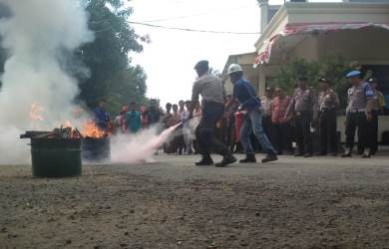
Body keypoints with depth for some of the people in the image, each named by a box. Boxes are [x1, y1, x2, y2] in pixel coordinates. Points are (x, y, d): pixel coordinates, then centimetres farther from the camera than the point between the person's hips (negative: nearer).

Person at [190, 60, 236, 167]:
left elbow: (194, 100, 11)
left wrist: (190, 112, 26)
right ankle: (206, 158, 13)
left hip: (210, 107, -8)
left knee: (207, 134, -11)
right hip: (220, 107, 8)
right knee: (199, 131, 18)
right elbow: (223, 95, 18)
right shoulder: (218, 79, 22)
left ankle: (227, 155, -27)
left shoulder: (198, 82, 4)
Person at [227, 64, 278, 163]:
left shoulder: (238, 84, -7)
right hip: (250, 111, 10)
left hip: (254, 109, -10)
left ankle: (271, 153, -27)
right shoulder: (245, 82, 21)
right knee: (243, 133, 7)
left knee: (258, 131, -21)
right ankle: (250, 155, 4)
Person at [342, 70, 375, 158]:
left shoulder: (366, 86, -4)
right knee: (349, 133, 6)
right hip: (350, 114, 7)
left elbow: (370, 100, -12)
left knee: (363, 133, -6)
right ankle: (348, 150, 12)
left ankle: (366, 151, 0)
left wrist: (369, 112, -21)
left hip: (361, 114, -7)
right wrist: (347, 115, 17)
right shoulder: (350, 89, 18)